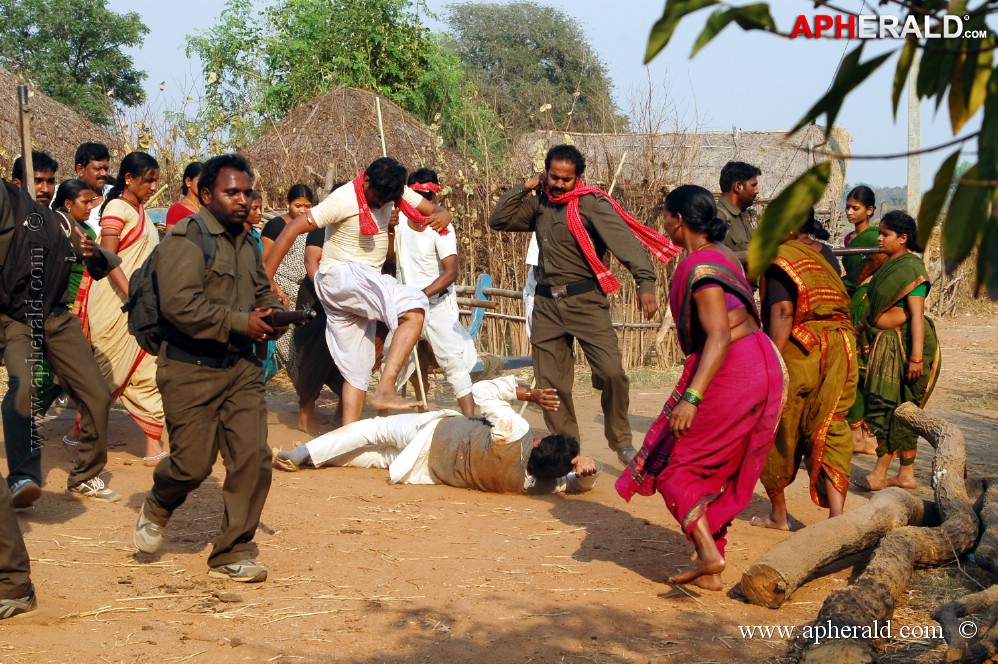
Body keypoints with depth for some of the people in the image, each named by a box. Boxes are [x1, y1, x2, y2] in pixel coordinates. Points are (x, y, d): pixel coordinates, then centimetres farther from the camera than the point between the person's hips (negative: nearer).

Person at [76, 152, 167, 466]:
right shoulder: (117, 208, -10)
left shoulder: (140, 211, 15)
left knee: (147, 373, 2)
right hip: (116, 302, -8)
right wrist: (133, 295, -28)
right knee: (111, 373, 0)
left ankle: (154, 447, 1)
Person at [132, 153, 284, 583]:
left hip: (242, 367, 7)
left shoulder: (247, 242, 16)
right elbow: (179, 304, -23)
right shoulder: (186, 239, -12)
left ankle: (232, 554, 10)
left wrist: (272, 316, 7)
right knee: (193, 463, -2)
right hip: (191, 370, -7)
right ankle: (157, 508, 33)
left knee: (253, 458, -3)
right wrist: (240, 323, -19)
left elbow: (262, 292, 30)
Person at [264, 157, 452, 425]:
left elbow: (434, 209, 5)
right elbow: (292, 230, -19)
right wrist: (265, 282, -23)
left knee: (357, 371, 5)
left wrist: (442, 215, -23)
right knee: (414, 306, -28)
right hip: (340, 275, -8)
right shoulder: (344, 200, -18)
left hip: (363, 283, 8)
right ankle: (385, 390, -33)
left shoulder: (393, 191, 3)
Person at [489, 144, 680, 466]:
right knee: (550, 383, 5)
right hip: (547, 303, 5)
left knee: (611, 371, -16)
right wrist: (525, 187, 5)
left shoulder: (592, 204, -8)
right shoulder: (539, 204, 10)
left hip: (585, 300, -5)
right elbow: (498, 220, 14)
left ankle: (621, 441, 3)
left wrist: (645, 283, -31)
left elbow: (624, 241, -18)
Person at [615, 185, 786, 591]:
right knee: (716, 472, 15)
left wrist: (691, 398, -32)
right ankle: (710, 572, 18)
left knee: (674, 463, 2)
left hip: (729, 373, -10)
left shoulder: (700, 267, -18)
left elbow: (719, 336, -27)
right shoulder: (721, 254, 13)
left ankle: (708, 552, -9)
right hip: (759, 366, 10)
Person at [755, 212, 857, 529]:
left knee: (779, 433, 11)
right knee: (830, 431, 5)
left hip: (799, 350, -6)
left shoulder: (781, 257, -9)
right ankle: (836, 515, -6)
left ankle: (778, 514, 22)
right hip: (840, 347, 6)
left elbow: (782, 312, -20)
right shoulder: (826, 254, 12)